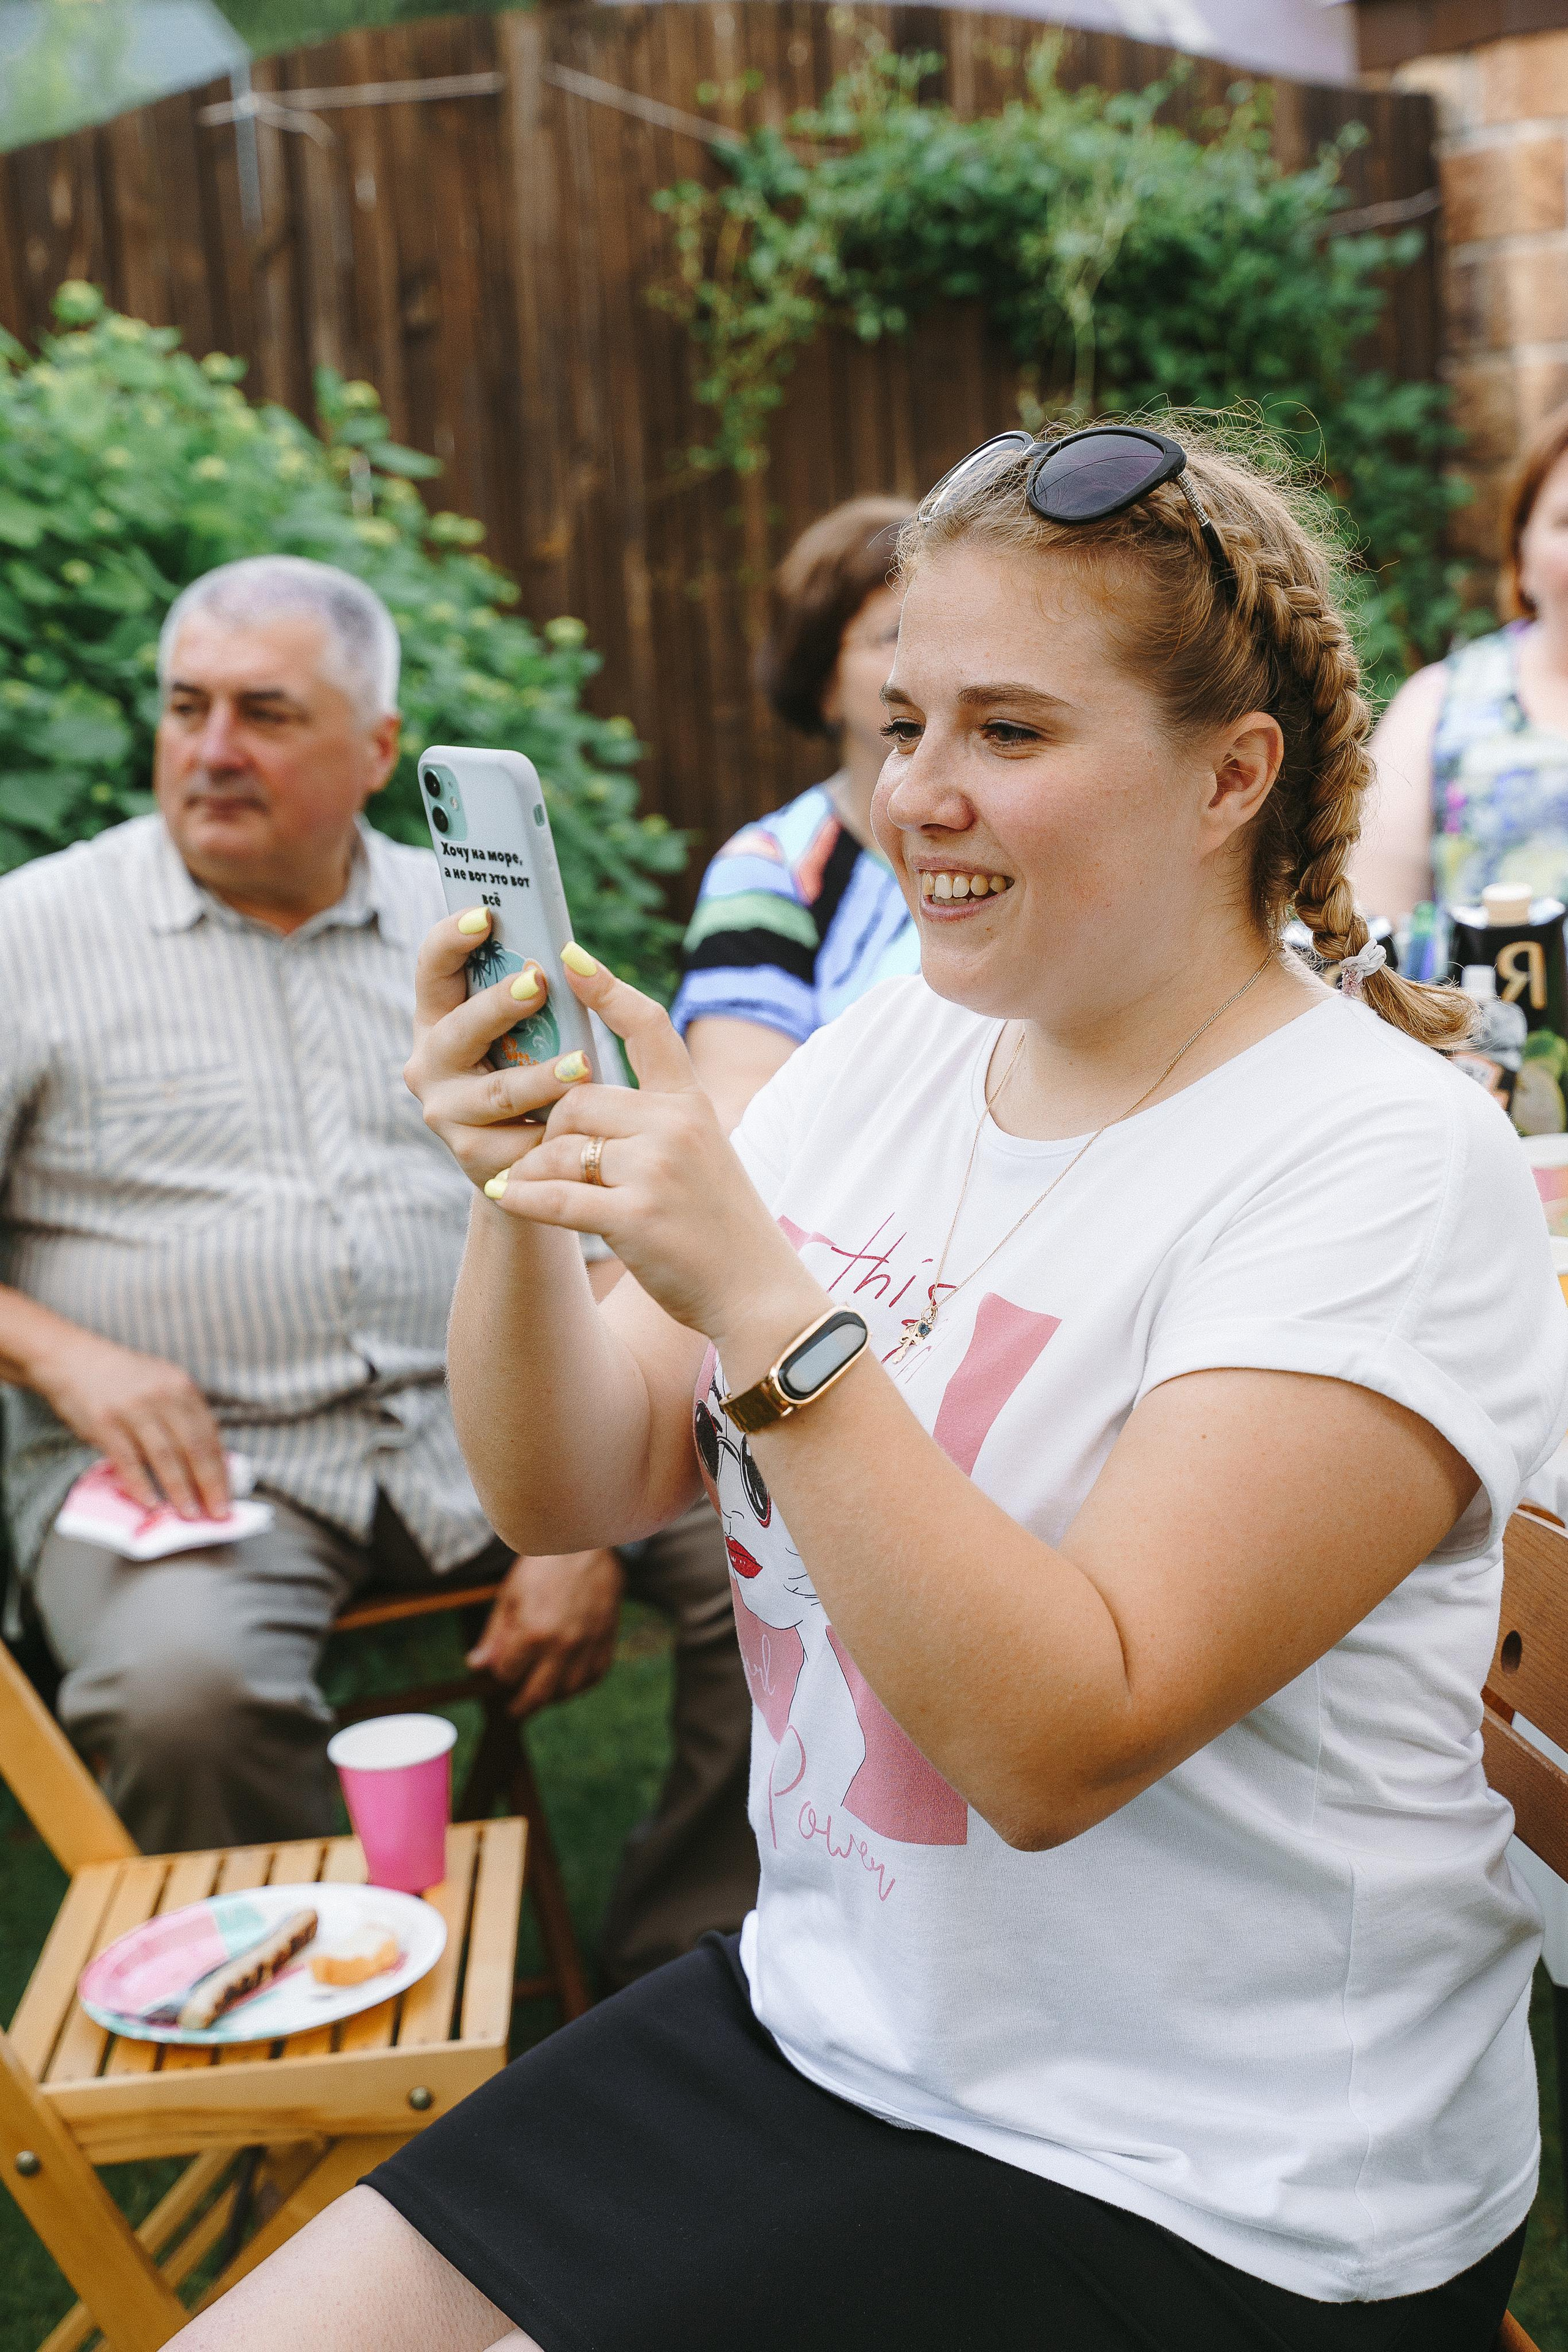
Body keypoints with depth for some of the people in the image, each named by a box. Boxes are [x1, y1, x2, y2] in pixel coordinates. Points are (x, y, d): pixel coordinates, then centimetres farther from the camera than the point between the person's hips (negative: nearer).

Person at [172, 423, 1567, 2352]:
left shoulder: (1381, 1164, -18)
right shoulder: (884, 1055, 2)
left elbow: (1063, 1738, -25)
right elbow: (570, 1491, 2)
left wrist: (764, 1298, -31)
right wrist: (520, 1194, -16)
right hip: (813, 2025, 6)